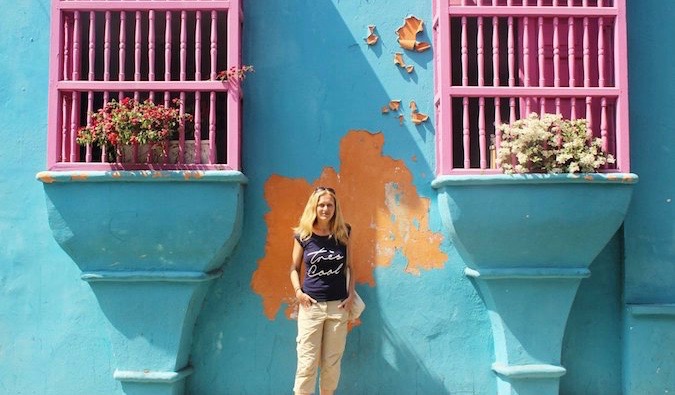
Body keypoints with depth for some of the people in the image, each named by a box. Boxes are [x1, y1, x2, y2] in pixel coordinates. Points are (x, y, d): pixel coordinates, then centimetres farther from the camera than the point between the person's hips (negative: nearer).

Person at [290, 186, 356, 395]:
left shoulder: (343, 234, 2)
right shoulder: (303, 235, -2)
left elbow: (349, 267, 10)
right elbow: (294, 267, 7)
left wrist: (351, 294, 1)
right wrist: (298, 291, -7)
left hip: (338, 306, 2)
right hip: (311, 305, -1)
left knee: (332, 361, 9)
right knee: (307, 360, 0)